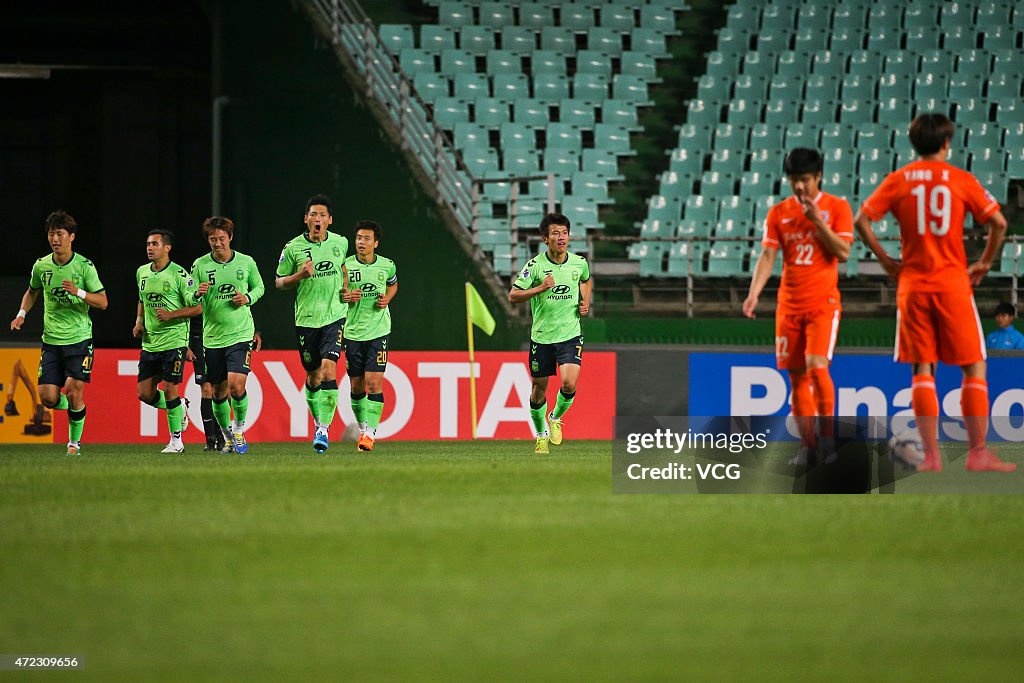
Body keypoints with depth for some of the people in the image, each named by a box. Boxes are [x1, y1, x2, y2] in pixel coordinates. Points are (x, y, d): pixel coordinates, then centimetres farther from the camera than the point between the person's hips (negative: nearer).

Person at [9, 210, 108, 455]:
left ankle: (74, 441, 5)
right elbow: (32, 291, 24)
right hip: (51, 340, 3)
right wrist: (22, 314, 7)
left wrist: (78, 292, -21)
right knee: (48, 397, -5)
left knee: (74, 391, -15)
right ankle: (72, 408, 29)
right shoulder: (41, 266, 3)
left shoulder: (84, 266, -7)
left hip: (79, 338, -3)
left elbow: (102, 302, -5)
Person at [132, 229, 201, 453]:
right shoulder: (142, 273, 9)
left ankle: (176, 441, 5)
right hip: (149, 341, 6)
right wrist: (139, 321, 9)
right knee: (145, 393, 2)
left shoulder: (179, 275, -10)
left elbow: (197, 307, -8)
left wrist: (171, 315, -18)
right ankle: (180, 407, 29)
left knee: (170, 390, -8)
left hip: (174, 340, -6)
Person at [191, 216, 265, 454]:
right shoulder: (200, 265, 0)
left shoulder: (246, 262, 0)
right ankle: (228, 437, 27)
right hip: (212, 337, 2)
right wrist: (199, 294, -20)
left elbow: (259, 287, 16)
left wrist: (248, 298, -5)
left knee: (236, 385, -18)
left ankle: (240, 428, 5)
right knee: (219, 391, 8)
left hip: (240, 334, -2)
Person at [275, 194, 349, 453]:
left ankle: (324, 430, -16)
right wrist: (300, 275, -13)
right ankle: (318, 421, 32)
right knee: (312, 376, 8)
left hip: (334, 316, 0)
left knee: (328, 369, -17)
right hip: (306, 320, 0)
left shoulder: (340, 243, 4)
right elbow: (279, 282, 5)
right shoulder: (293, 248, -3)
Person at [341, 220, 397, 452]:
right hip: (353, 332, 1)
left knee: (374, 383, -12)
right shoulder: (345, 265, -4)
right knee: (357, 386, 7)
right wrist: (345, 297, -15)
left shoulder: (387, 265, 0)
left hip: (378, 331, -1)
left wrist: (387, 299, 2)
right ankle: (363, 428, 25)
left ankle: (370, 433, -12)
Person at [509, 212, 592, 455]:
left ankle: (556, 419, 15)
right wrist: (540, 288, -22)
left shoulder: (579, 262, 0)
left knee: (569, 384, -16)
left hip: (570, 335, 1)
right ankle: (541, 434, 31)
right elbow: (513, 296, -9)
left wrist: (585, 302, 7)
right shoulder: (535, 265, -10)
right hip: (542, 337, -1)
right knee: (539, 388, 8)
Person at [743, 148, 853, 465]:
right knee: (797, 376, 4)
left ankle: (827, 436, -6)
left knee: (817, 366, -18)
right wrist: (754, 293, -14)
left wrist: (817, 220, -16)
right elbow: (767, 256, 0)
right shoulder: (779, 212, 6)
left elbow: (843, 252, -8)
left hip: (823, 302, -3)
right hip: (789, 305, 3)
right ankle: (807, 445, 12)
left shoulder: (837, 207, -1)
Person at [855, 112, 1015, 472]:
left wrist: (886, 260, 6)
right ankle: (978, 451, -1)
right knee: (974, 368, 4)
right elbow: (998, 222, -7)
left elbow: (861, 221, -3)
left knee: (922, 370, 6)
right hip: (953, 281, -2)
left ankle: (931, 454, 0)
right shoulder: (961, 179, -1)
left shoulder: (899, 180, 4)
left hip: (912, 285, 2)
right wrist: (985, 263, 6)